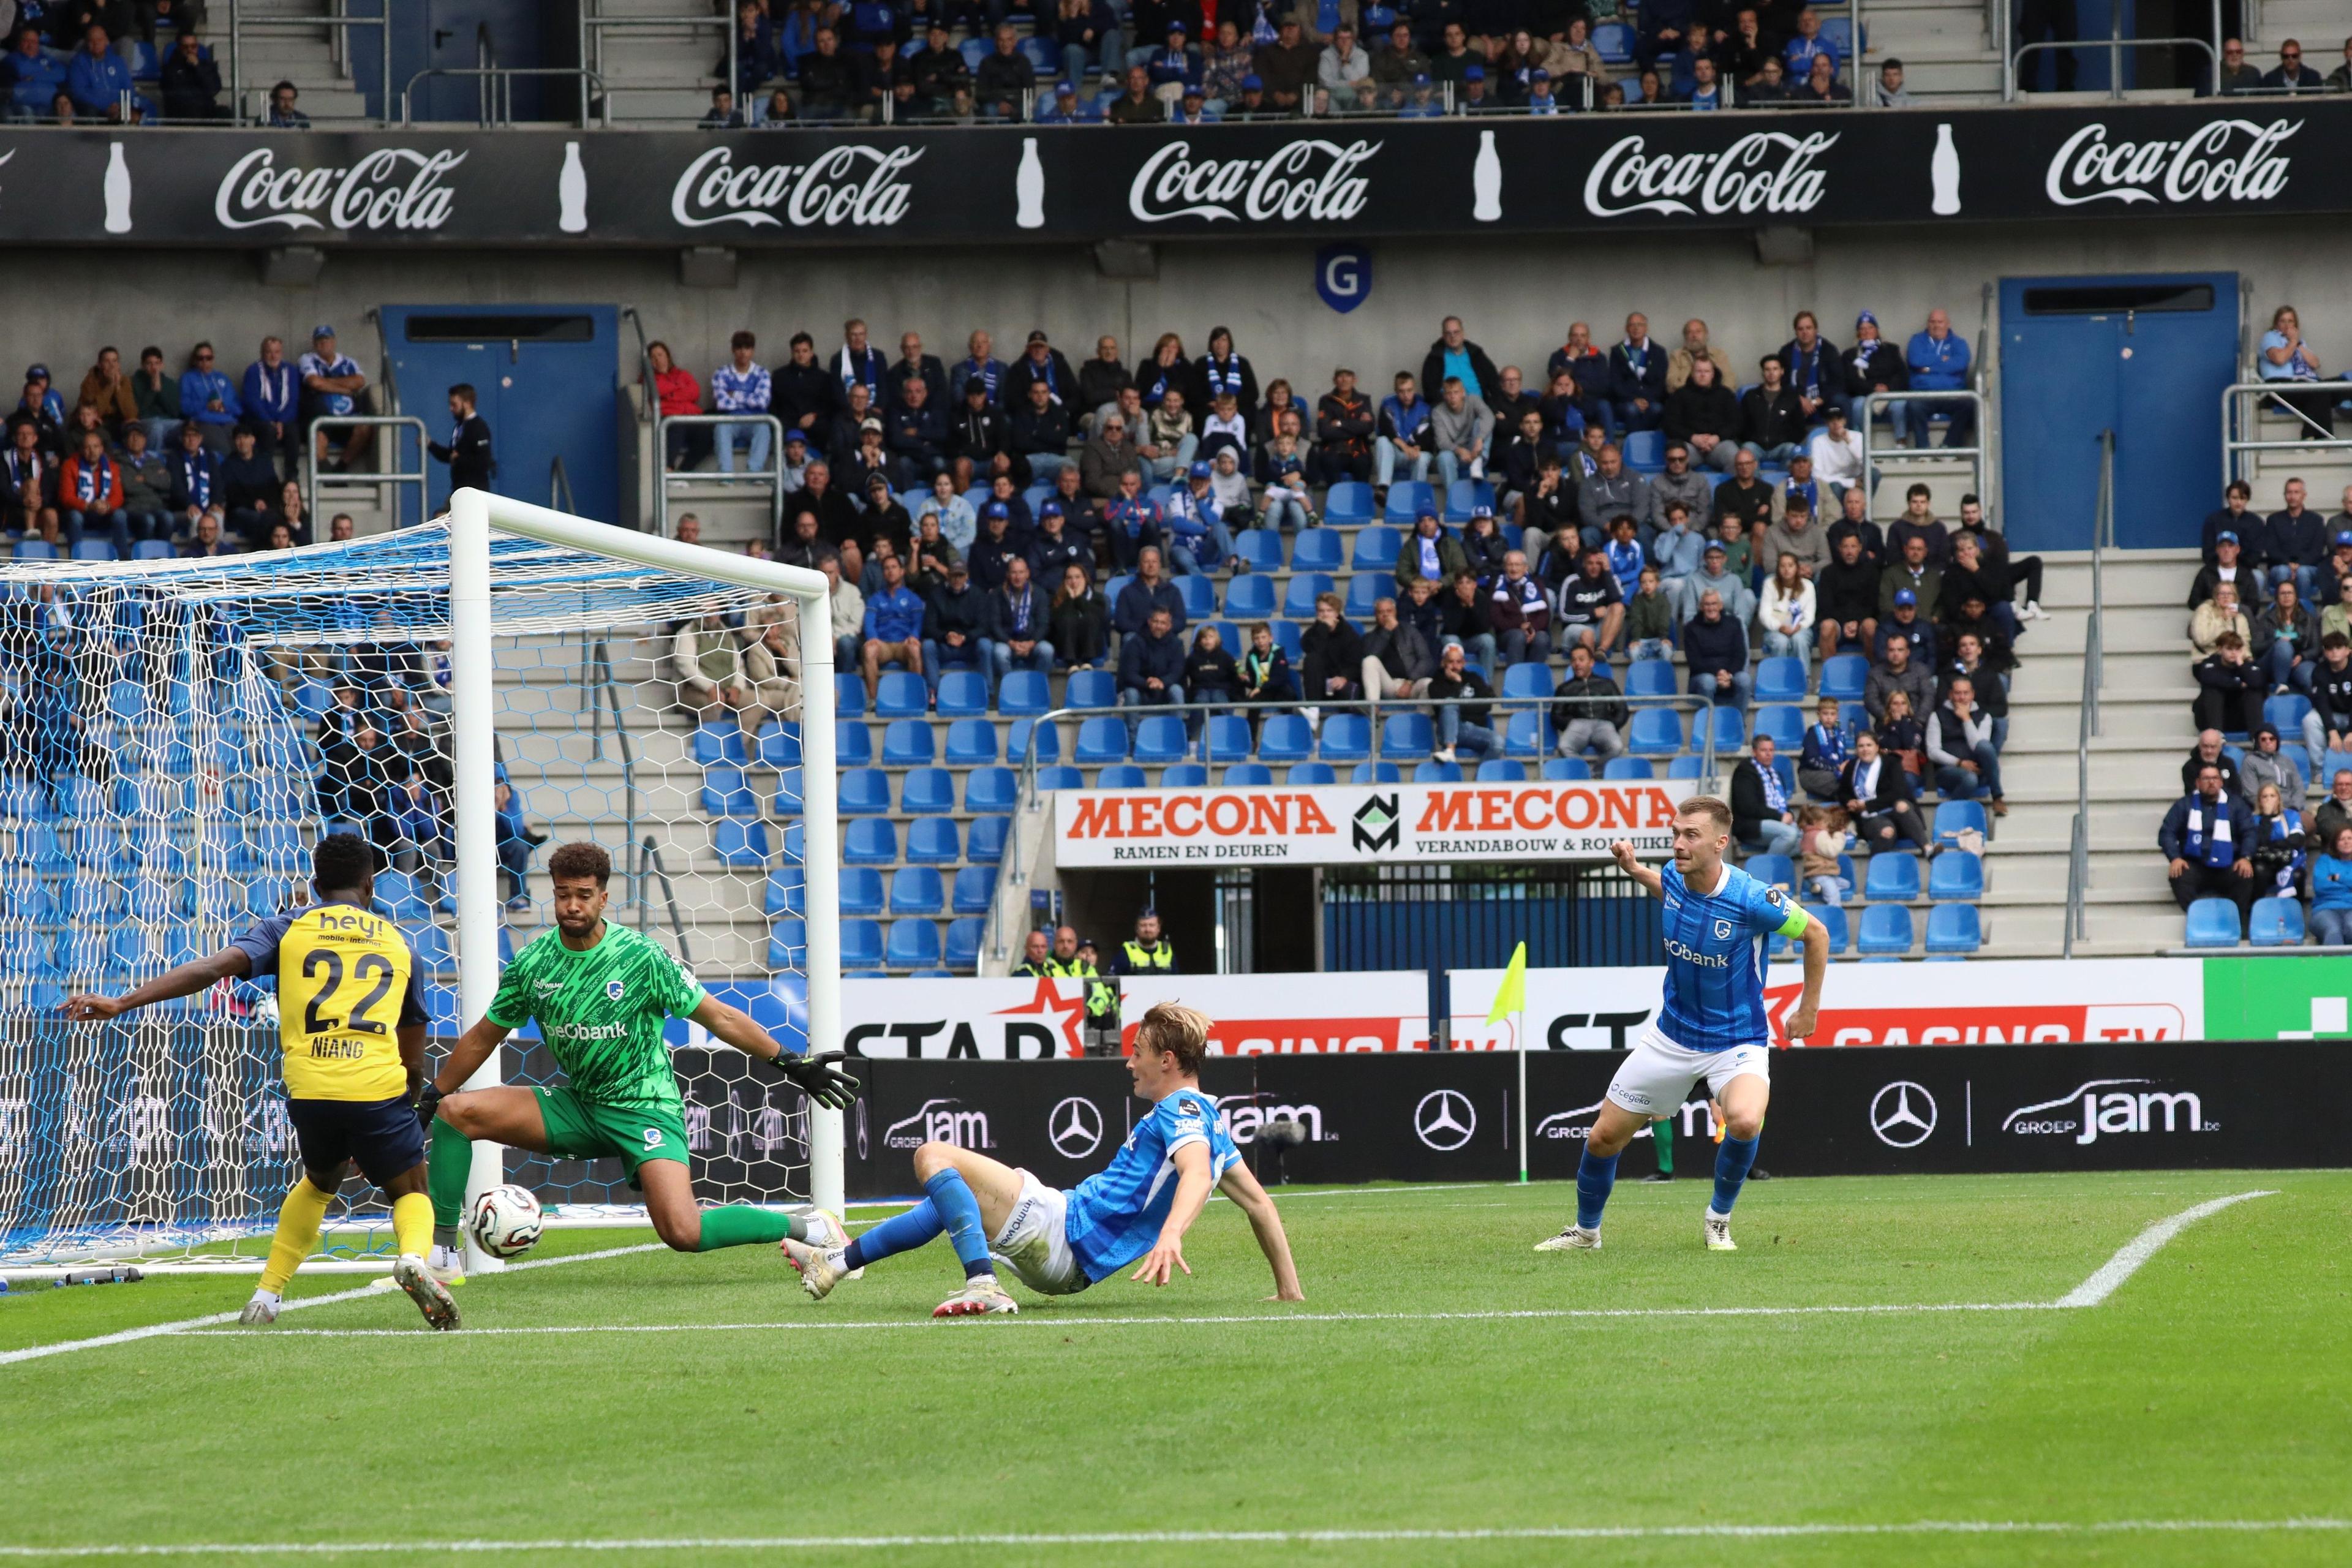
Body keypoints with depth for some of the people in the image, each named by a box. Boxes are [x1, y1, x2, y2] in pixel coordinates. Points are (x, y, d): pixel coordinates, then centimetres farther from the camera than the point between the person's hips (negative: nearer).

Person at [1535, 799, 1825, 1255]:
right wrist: (1634, 870, 1)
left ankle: (1718, 1218, -7)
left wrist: (1809, 1010, -2)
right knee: (1603, 1138, 7)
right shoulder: (1672, 876, -9)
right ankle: (1586, 1231, 35)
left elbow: (1816, 934, -9)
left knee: (1744, 1120, -35)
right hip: (1673, 1038, 5)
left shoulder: (1751, 899, -25)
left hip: (1737, 1041, -5)